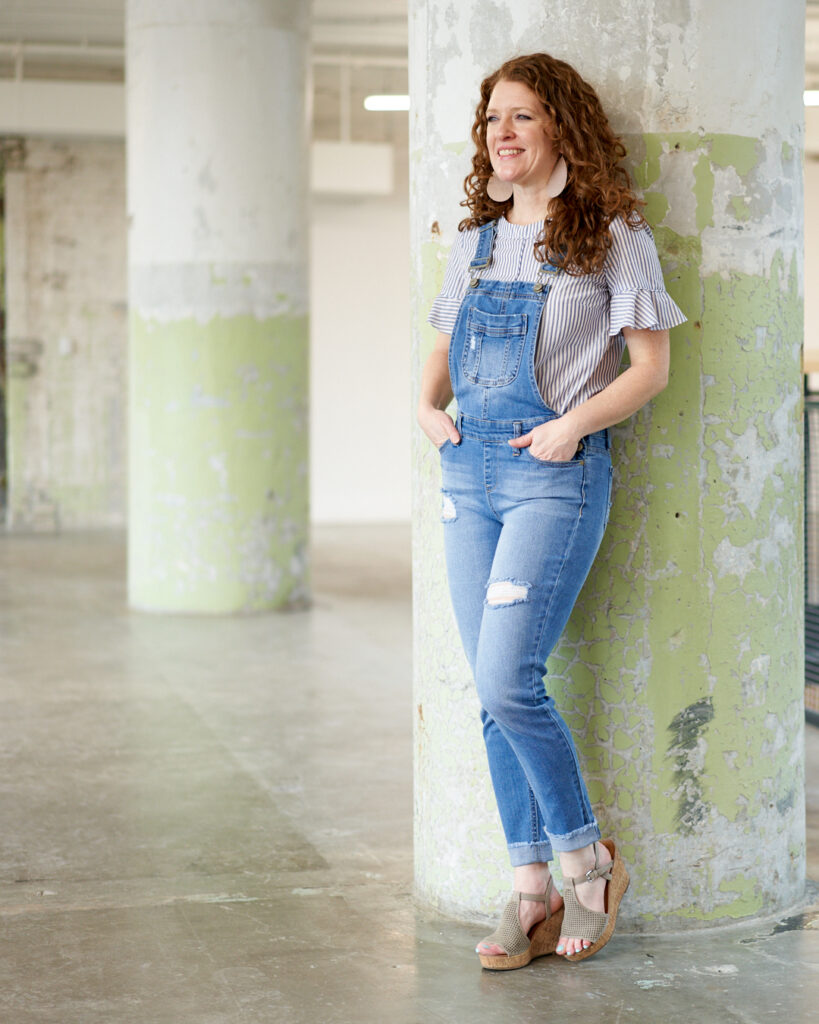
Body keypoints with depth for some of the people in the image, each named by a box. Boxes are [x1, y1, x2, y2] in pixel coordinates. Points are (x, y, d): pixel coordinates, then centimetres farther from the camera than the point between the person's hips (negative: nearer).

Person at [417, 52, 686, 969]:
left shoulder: (610, 235, -2)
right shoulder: (476, 240, 15)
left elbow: (651, 366, -4)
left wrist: (576, 422, -16)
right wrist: (428, 406, 4)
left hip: (556, 476, -6)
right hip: (468, 472, 6)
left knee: (507, 682, -15)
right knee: (494, 694, 4)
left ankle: (588, 860, 6)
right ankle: (533, 889, 13)